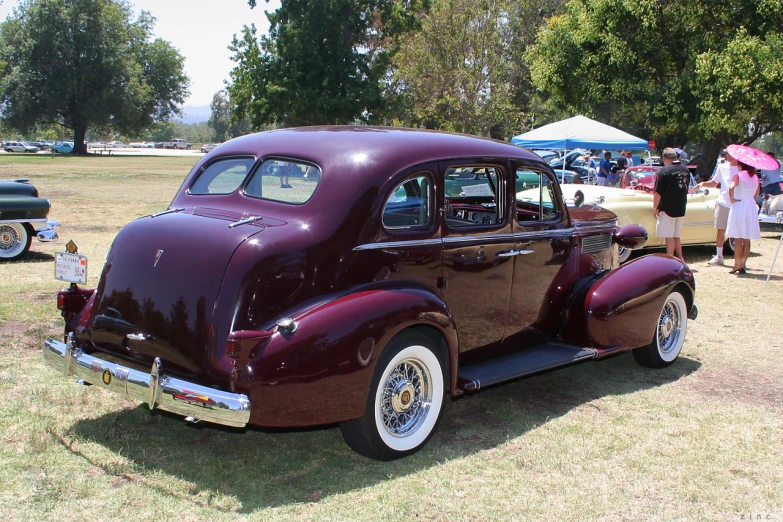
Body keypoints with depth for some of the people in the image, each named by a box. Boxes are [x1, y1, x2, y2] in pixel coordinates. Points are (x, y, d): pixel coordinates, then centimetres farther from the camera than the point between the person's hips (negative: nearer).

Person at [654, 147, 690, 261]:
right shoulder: (685, 170, 7)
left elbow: (658, 193, -16)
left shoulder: (664, 171, -14)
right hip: (681, 209, 7)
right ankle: (680, 259, 19)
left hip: (667, 210, -7)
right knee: (676, 236, 16)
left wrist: (655, 207, -4)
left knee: (669, 237, -2)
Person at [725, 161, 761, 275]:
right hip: (751, 208, 5)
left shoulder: (738, 176, -9)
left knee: (738, 239, -2)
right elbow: (757, 194, 13)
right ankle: (743, 264, 8)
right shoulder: (755, 177, 7)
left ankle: (737, 265, -3)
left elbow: (731, 188, -26)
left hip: (739, 206, -5)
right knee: (747, 239, 7)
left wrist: (731, 199, -13)